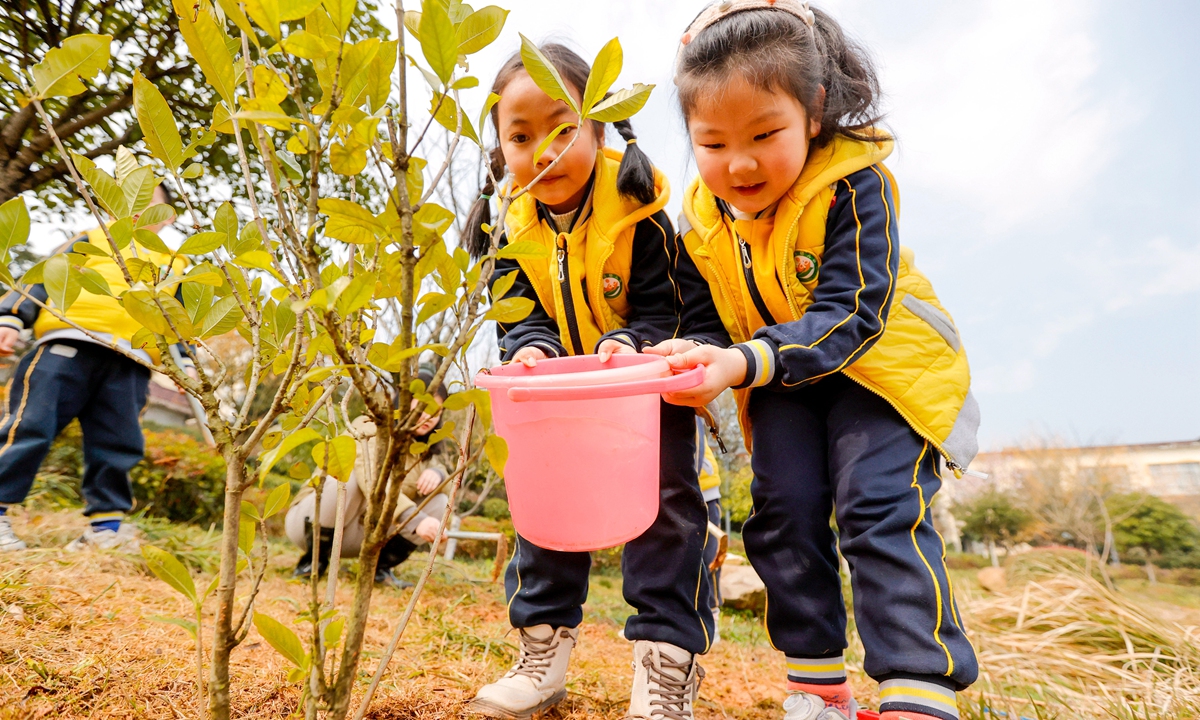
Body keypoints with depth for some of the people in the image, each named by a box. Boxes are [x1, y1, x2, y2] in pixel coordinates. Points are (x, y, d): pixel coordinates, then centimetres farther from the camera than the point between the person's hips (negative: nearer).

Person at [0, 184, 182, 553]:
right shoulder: (92, 240, 22)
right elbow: (42, 279, 13)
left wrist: (186, 365, 11)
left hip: (130, 365, 2)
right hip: (68, 346, -2)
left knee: (119, 446, -1)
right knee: (30, 427, -8)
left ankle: (106, 524, 7)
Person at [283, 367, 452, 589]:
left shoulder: (427, 445, 5)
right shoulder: (372, 430, -17)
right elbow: (376, 485, -34)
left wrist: (437, 473, -28)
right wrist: (415, 521, -48)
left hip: (363, 536, 5)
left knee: (439, 502, -14)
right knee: (346, 476, -34)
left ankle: (382, 565, -3)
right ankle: (315, 558, -14)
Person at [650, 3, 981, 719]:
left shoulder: (852, 183, -24)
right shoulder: (701, 217, -8)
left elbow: (849, 317, -30)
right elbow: (715, 318, 2)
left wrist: (745, 362, -41)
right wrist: (695, 355, -20)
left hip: (883, 363, -4)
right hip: (781, 377, 5)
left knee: (881, 508, -17)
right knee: (783, 514, 0)